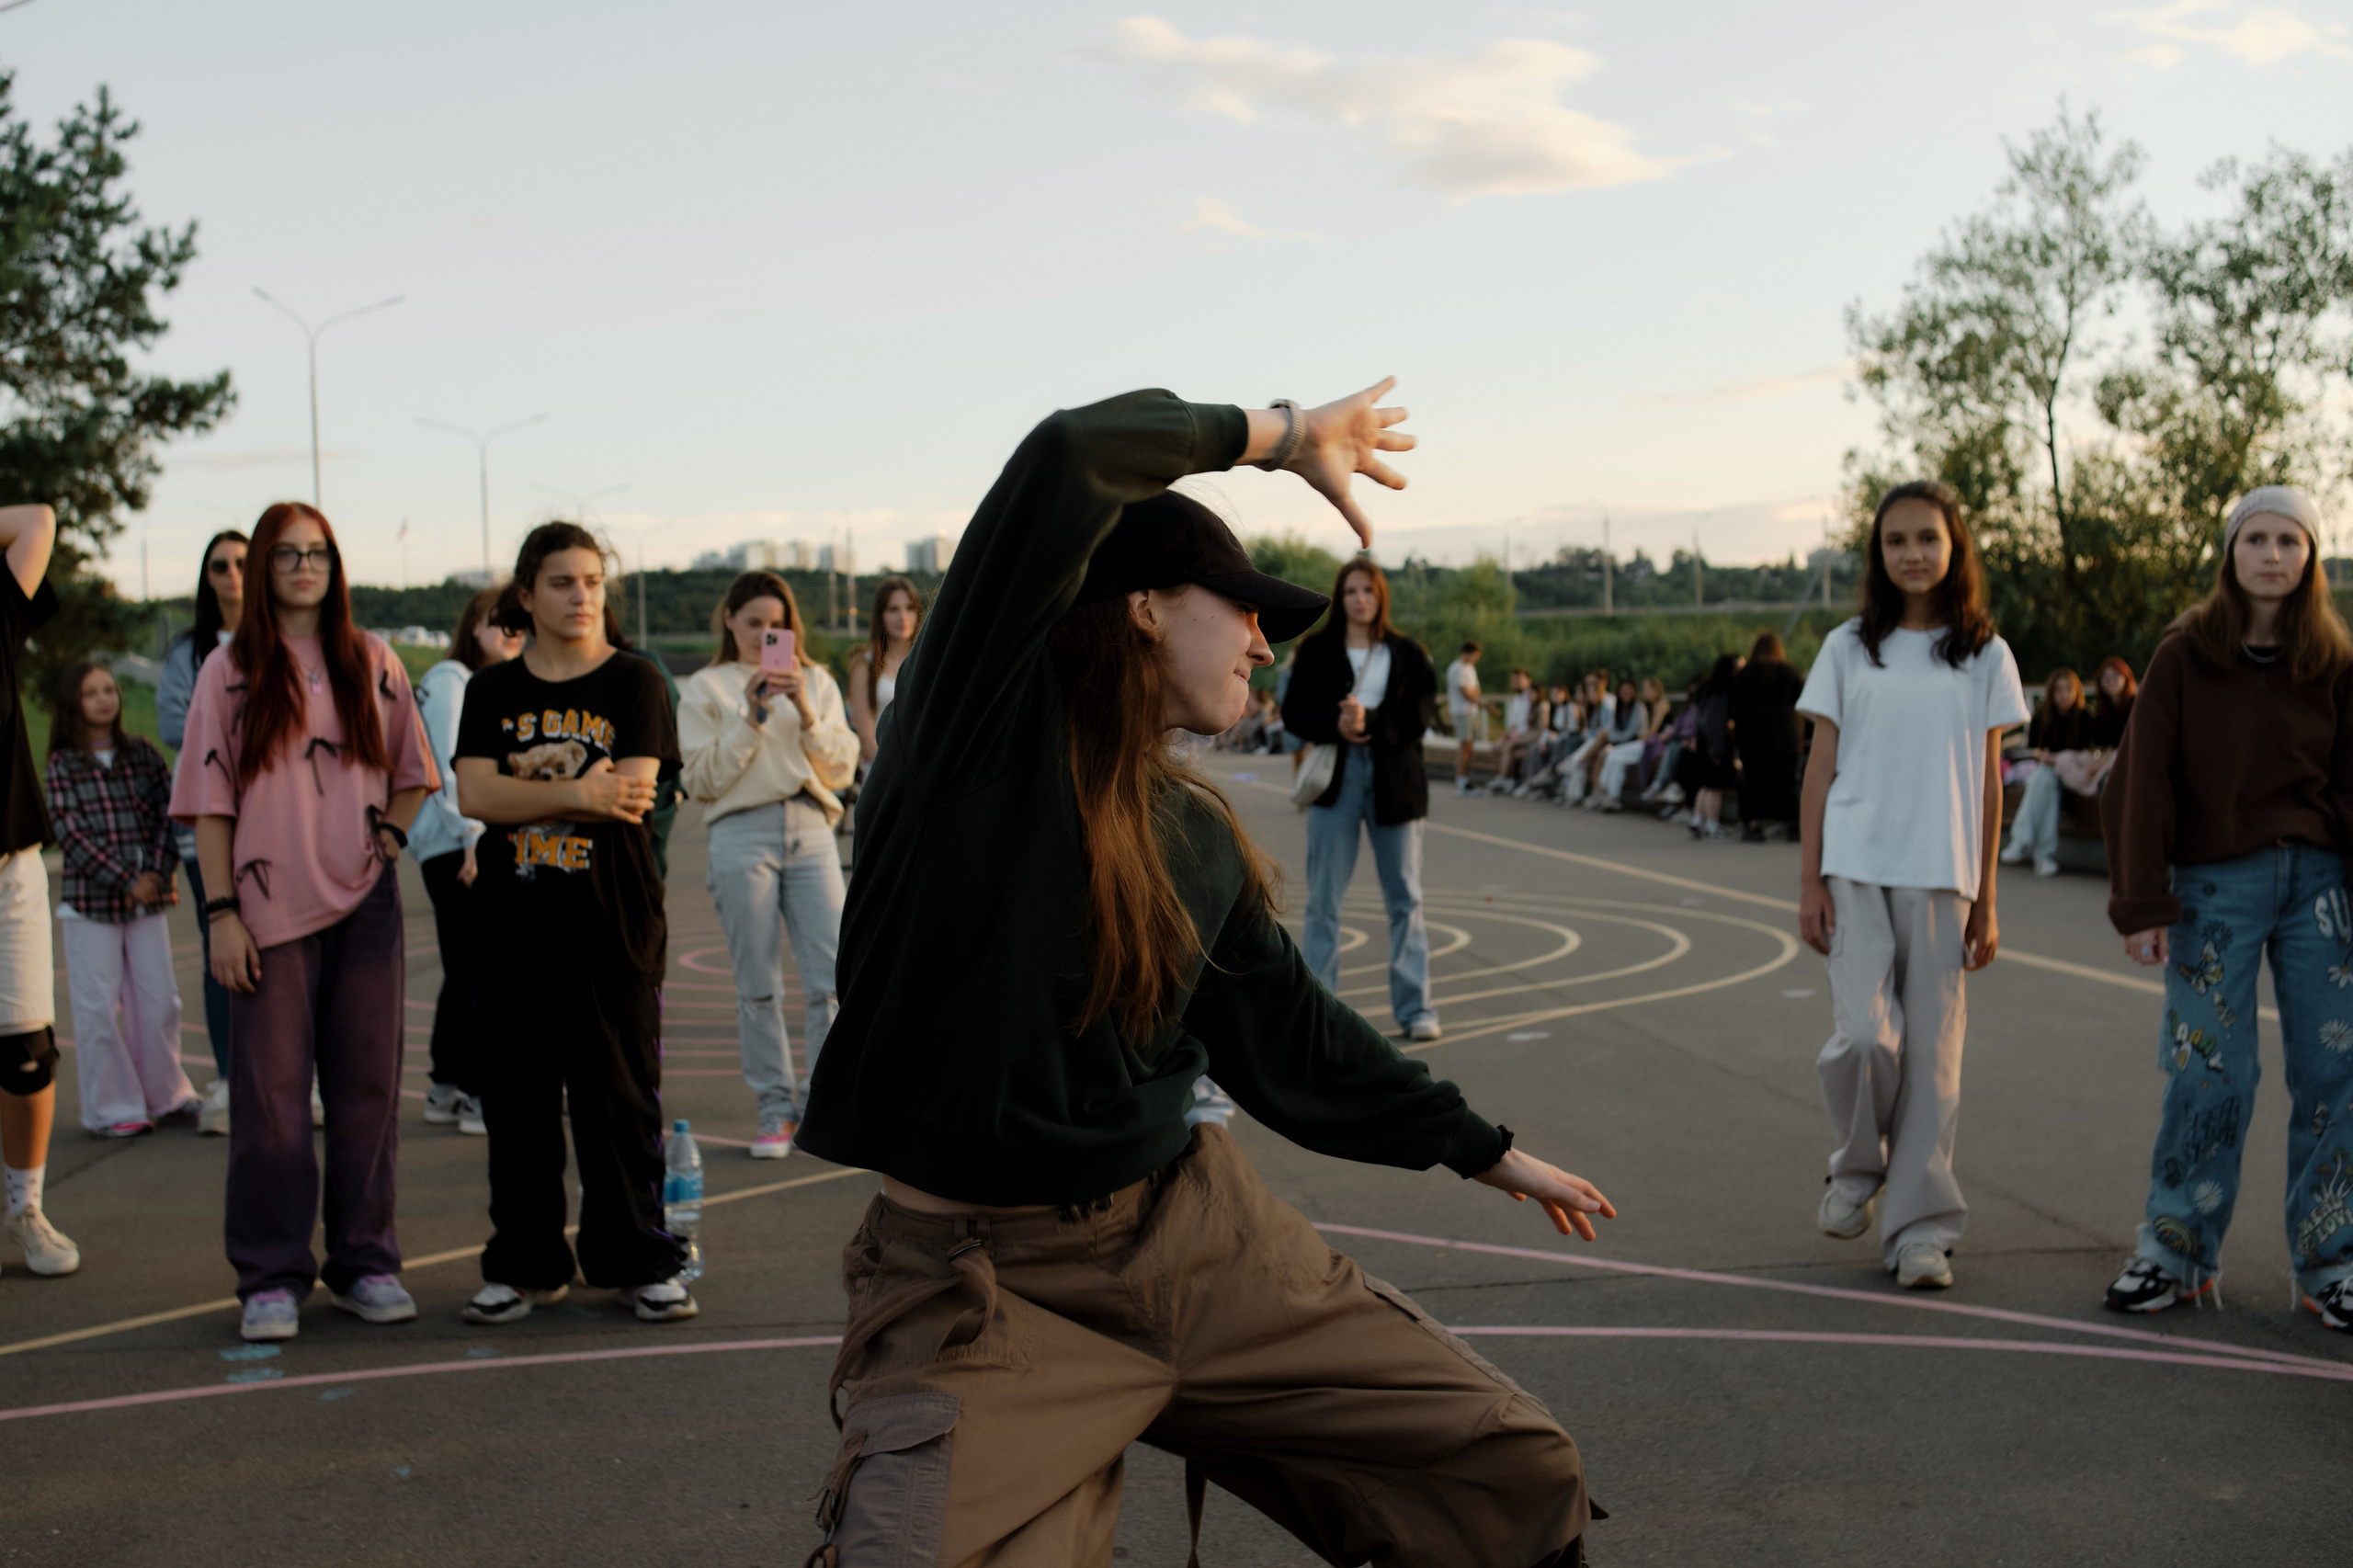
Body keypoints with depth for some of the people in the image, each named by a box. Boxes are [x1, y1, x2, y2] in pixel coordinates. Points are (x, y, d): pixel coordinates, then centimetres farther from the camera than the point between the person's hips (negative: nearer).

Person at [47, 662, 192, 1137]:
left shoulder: (143, 754, 8)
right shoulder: (62, 766, -1)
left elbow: (169, 814, 4)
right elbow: (70, 835, -8)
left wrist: (157, 873, -11)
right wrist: (126, 881, -14)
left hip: (147, 898, 3)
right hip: (89, 902, -3)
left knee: (160, 1000, 7)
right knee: (98, 1008, -1)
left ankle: (166, 1093, 22)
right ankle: (112, 1108, 8)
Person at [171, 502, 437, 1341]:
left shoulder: (373, 664, 8)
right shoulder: (230, 673, 2)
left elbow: (412, 774, 19)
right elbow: (210, 804, 0)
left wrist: (390, 837, 2)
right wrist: (221, 912, -7)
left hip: (365, 905, 2)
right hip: (270, 911, -2)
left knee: (366, 1090, 6)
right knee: (270, 1098, 1)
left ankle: (365, 1263, 17)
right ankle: (271, 1277, 10)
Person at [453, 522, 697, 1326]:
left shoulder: (634, 682, 2)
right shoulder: (491, 691, 9)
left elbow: (634, 792, -11)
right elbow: (473, 794, -6)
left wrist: (526, 787, -11)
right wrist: (579, 792, -16)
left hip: (616, 925, -2)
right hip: (517, 922, 2)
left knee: (621, 1098, 2)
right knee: (518, 1099, 6)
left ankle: (638, 1261, 13)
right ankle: (524, 1264, 18)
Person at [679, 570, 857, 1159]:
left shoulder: (816, 681, 15)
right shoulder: (705, 689, 9)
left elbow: (842, 768, 8)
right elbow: (703, 779, 0)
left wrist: (805, 712, -6)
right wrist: (752, 715, -7)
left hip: (811, 829, 2)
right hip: (742, 834, -2)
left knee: (832, 978, -5)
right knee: (758, 984, 1)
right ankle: (775, 1108, 10)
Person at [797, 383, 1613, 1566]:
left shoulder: (1197, 836, 9)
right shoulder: (983, 723, -9)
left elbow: (1288, 1037, 22)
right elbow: (1067, 461, -22)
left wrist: (1483, 1148, 30)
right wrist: (1277, 438, -8)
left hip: (1195, 1236, 6)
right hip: (985, 1289, -6)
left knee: (1521, 1470, 4)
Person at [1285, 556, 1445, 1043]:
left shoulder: (1407, 655, 6)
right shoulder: (1317, 651, 5)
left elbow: (1420, 717, -2)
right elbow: (1294, 712, 2)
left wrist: (1370, 721, -18)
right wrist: (1335, 727, -17)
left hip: (1394, 779, 1)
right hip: (1335, 778, 0)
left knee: (1405, 896, 4)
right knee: (1323, 897, 1)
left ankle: (1415, 1008, 10)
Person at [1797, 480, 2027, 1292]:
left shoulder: (1984, 656, 7)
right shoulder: (1849, 649, 6)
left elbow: (1988, 782, 8)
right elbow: (1821, 768, 6)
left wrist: (1986, 901, 4)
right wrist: (1809, 882, 0)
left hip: (1940, 875, 1)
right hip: (1856, 869, 0)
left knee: (1932, 1049, 1)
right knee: (1868, 1036, -13)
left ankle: (1921, 1229, 10)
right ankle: (1857, 1167, 17)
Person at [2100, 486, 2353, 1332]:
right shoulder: (2184, 655, -1)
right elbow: (2144, 783, -3)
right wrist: (2142, 904, -8)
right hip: (2215, 882, -2)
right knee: (2211, 1072, -1)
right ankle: (2175, 1253, 13)